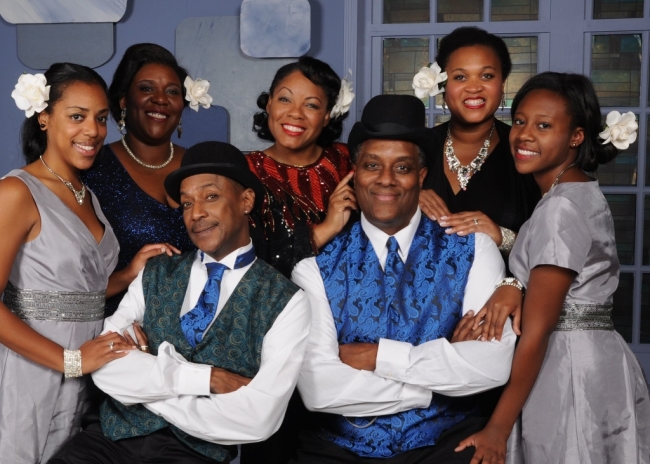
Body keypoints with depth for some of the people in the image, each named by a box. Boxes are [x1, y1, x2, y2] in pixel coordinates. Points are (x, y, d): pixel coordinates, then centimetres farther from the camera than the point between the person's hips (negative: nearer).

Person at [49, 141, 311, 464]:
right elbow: (105, 366, -4)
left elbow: (258, 419, -15)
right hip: (115, 437, 3)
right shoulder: (155, 276, 9)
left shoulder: (285, 302, -4)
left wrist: (146, 377, -7)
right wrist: (204, 377, -15)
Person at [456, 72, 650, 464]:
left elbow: (537, 331, -20)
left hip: (569, 369, -9)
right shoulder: (585, 192, 12)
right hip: (594, 362, 9)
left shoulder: (560, 207, -17)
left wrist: (497, 429, -18)